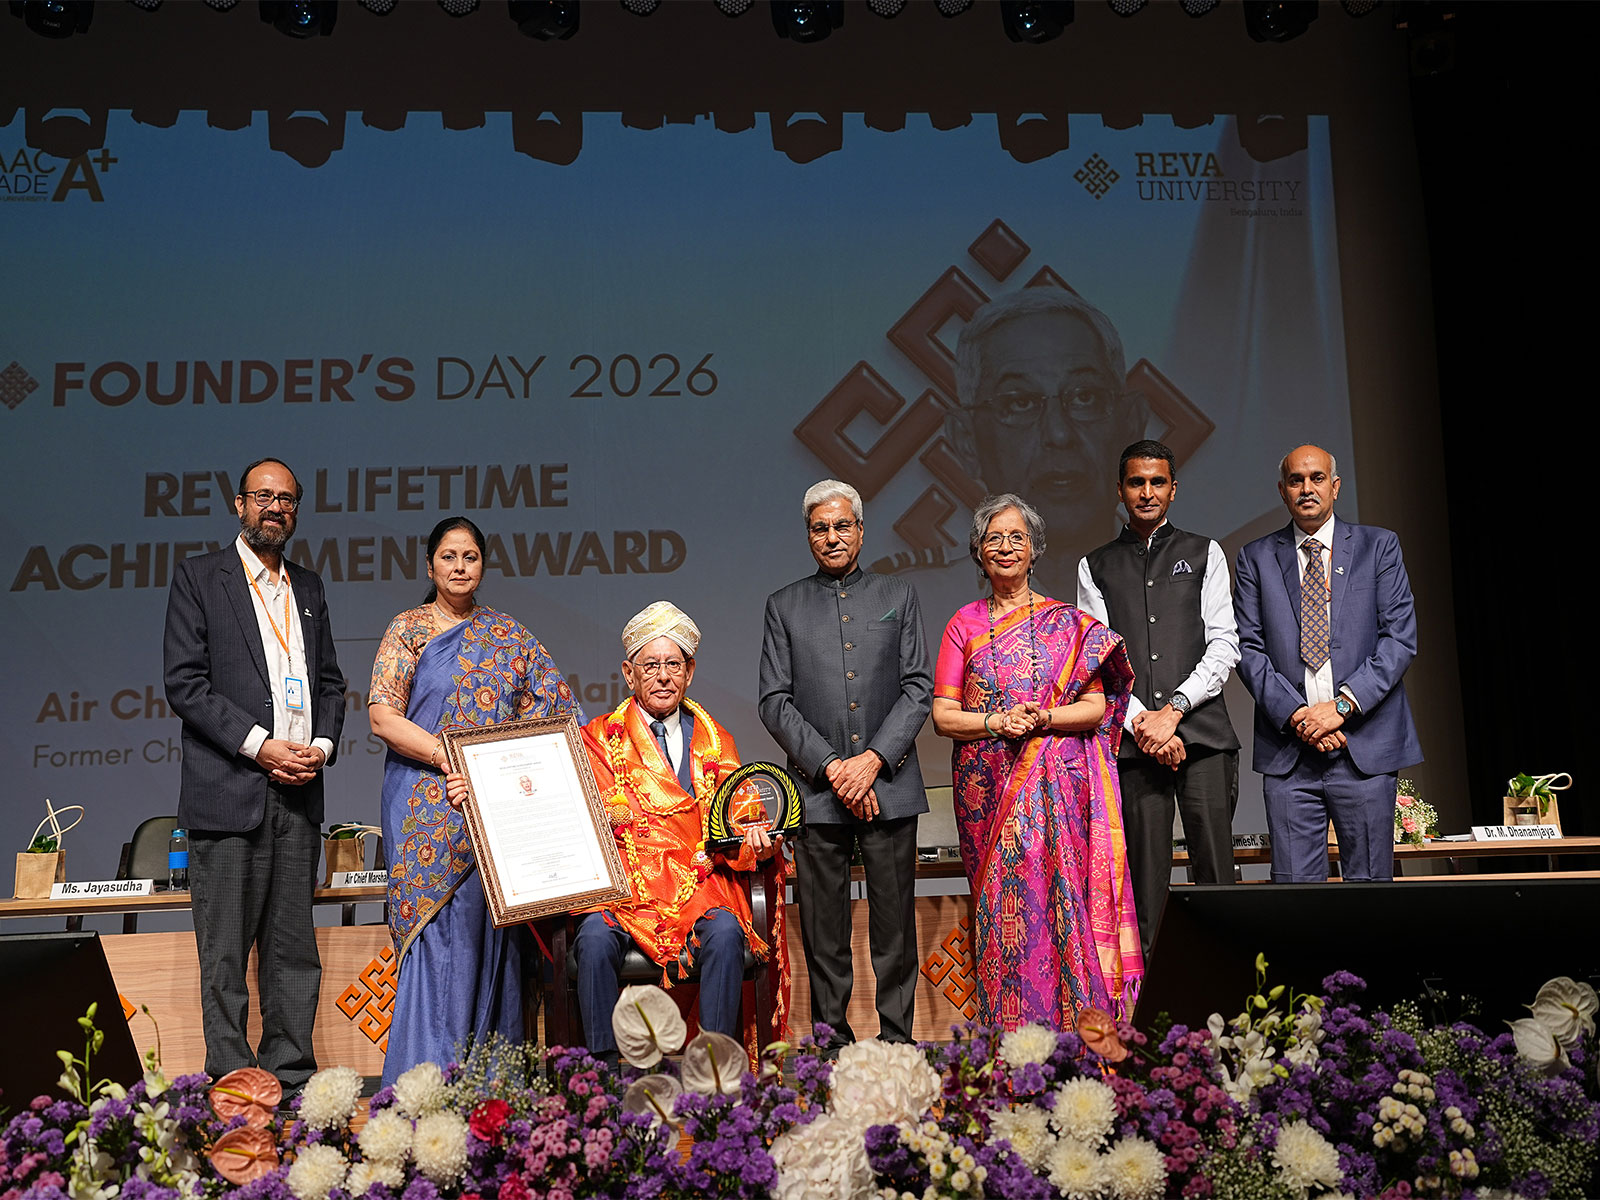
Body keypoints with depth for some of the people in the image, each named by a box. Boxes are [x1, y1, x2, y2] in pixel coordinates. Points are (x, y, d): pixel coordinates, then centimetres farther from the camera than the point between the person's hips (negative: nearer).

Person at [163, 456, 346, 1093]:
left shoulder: (308, 587, 19)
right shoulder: (198, 576, 3)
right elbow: (185, 683, -5)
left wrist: (322, 744, 0)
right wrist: (259, 746, -13)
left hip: (299, 792, 5)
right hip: (228, 791, -4)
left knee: (293, 946, 7)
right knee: (225, 950, -1)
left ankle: (291, 1076, 14)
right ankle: (232, 1079, 6)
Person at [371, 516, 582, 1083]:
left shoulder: (507, 634, 13)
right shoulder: (409, 629, 5)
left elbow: (551, 707, 11)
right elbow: (382, 717, -5)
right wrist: (449, 757, -16)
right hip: (430, 808, -3)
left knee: (493, 931, 2)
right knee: (440, 933, -8)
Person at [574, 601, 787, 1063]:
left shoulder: (714, 739, 17)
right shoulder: (600, 737, 12)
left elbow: (739, 816, 8)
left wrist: (755, 841, -13)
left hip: (700, 885, 1)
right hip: (622, 884, -1)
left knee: (725, 934, -29)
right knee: (596, 939, -30)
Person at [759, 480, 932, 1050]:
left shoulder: (899, 596, 11)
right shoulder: (784, 606, 9)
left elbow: (919, 689, 3)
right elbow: (774, 703, 2)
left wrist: (873, 759, -9)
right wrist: (832, 767, -9)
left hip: (889, 784, 0)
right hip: (818, 789, 0)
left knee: (895, 927, 3)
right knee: (823, 933, 4)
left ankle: (896, 1040, 13)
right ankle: (833, 1042, 14)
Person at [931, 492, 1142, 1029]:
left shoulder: (1067, 623, 8)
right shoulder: (964, 625, 9)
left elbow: (1096, 706, 1)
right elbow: (943, 716, 3)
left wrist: (1041, 718, -15)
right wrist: (995, 723, -14)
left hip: (1058, 786, -1)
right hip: (989, 790, 1)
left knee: (1058, 897, -8)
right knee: (1002, 908, -2)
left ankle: (1073, 1031, 0)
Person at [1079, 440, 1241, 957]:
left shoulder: (1204, 554, 14)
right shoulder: (1096, 566, 15)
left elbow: (1224, 645, 4)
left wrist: (1173, 709, -7)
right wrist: (1140, 720, -8)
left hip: (1203, 735, 0)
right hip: (1133, 741, 1)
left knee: (1216, 870, -5)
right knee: (1146, 880, 0)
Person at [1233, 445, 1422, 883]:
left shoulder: (1378, 547, 8)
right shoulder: (1255, 558, 10)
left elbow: (1400, 637, 0)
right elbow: (1248, 648, 4)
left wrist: (1342, 705, -11)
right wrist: (1294, 714, -10)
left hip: (1365, 746, 0)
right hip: (1288, 749, 0)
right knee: (1294, 886, -1)